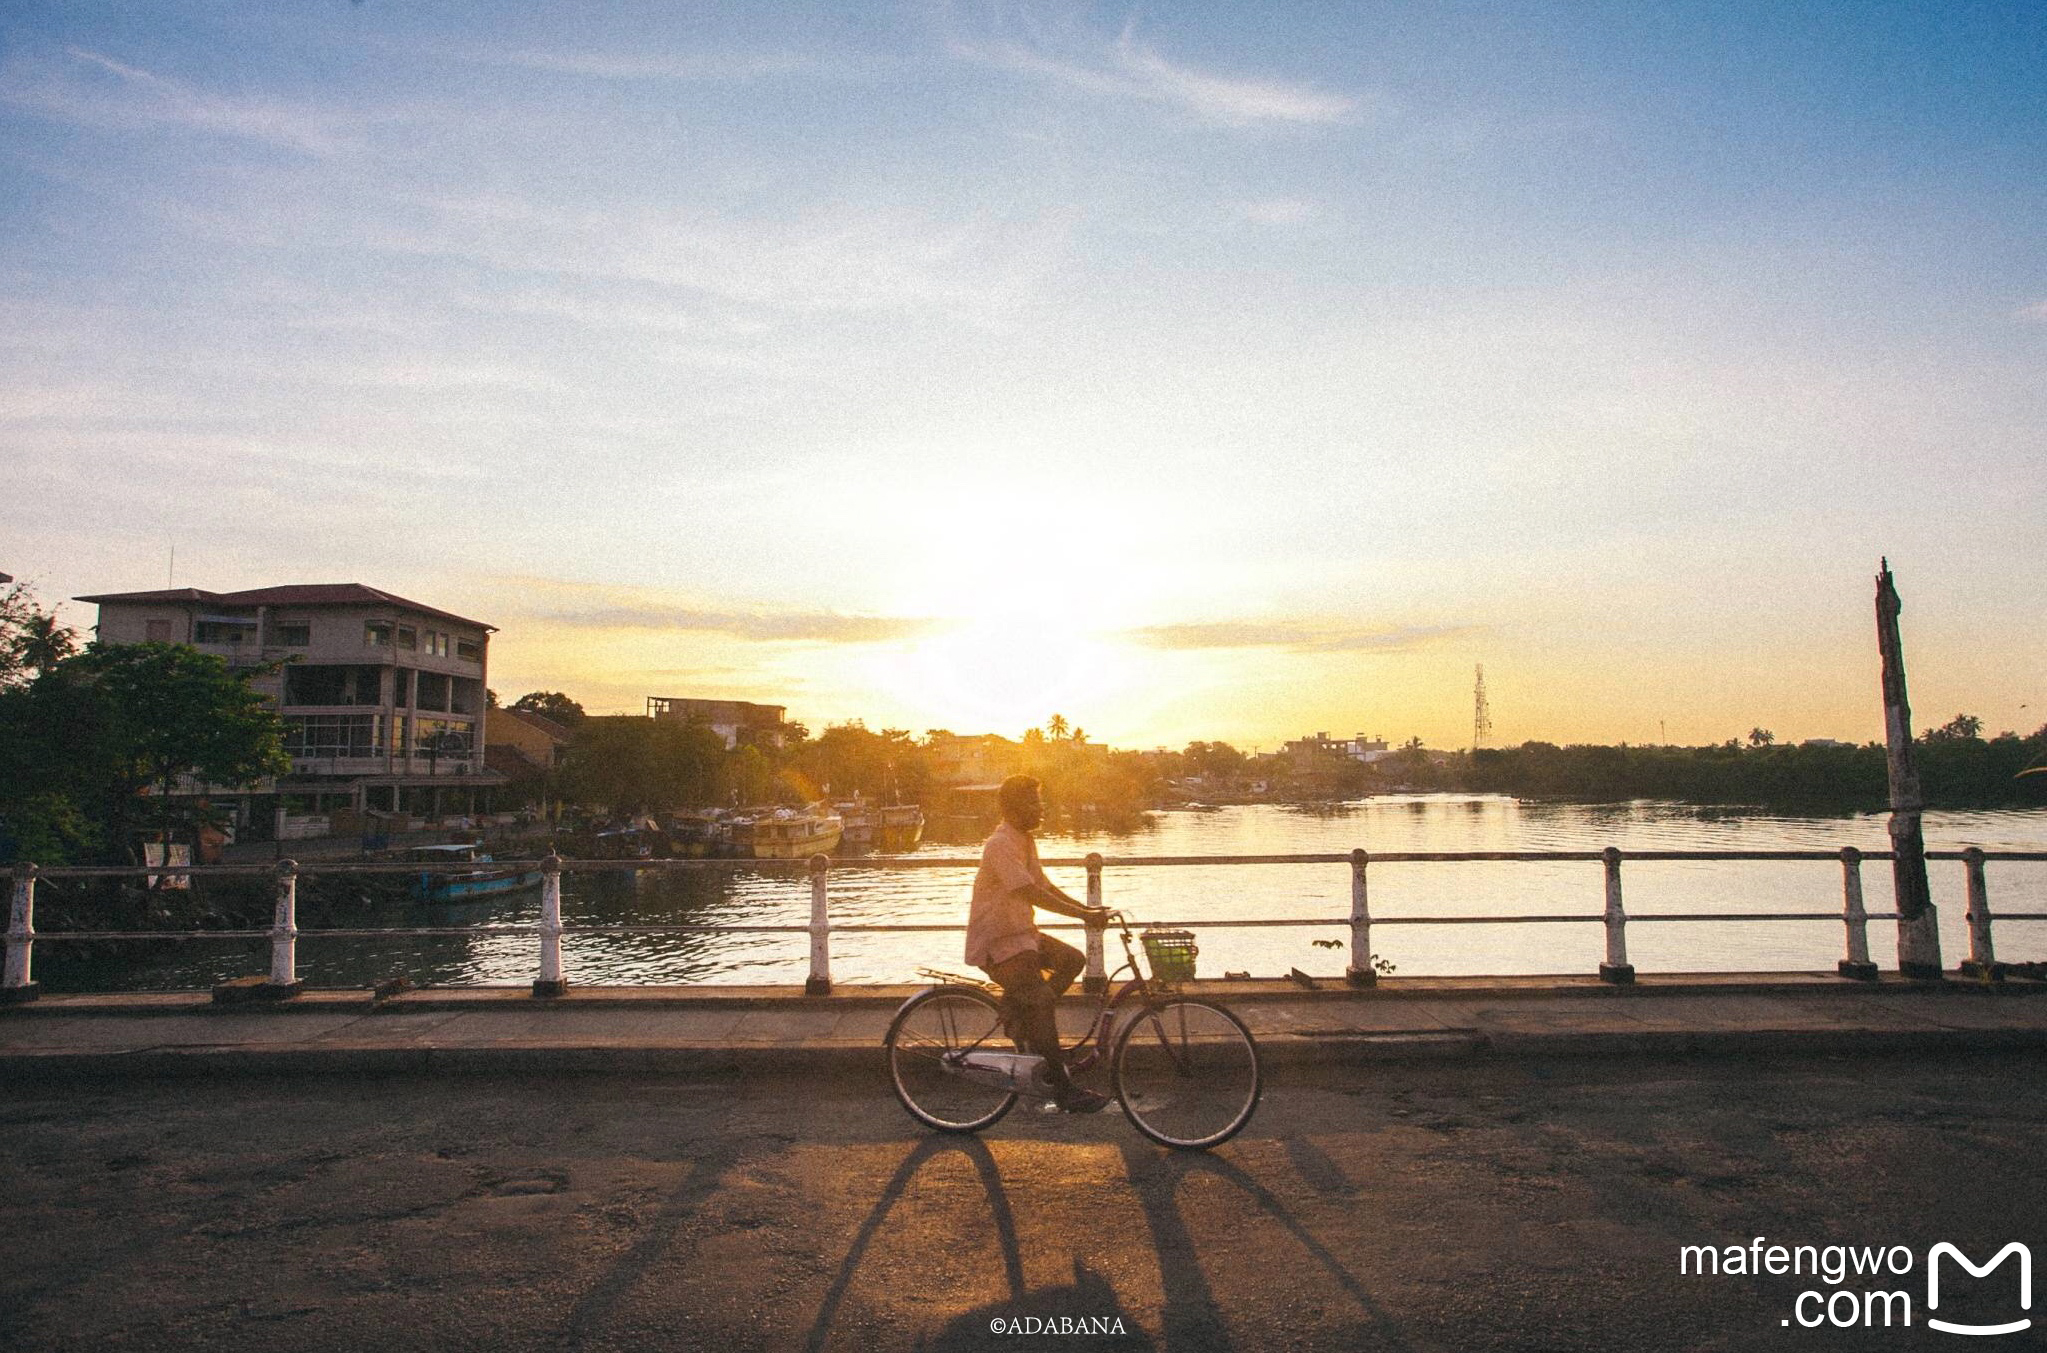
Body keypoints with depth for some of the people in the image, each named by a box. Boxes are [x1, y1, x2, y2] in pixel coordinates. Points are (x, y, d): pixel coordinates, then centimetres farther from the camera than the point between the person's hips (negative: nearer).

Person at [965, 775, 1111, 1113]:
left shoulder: (1024, 841, 11)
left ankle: (1020, 1014, 9)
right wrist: (1082, 914, -29)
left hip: (1021, 932, 10)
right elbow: (1031, 894, -29)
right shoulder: (1001, 845, -21)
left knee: (1072, 959, 2)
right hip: (998, 942, -9)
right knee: (1042, 999, -15)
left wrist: (1087, 908, 6)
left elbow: (1044, 885, 16)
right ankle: (1062, 1087, -9)